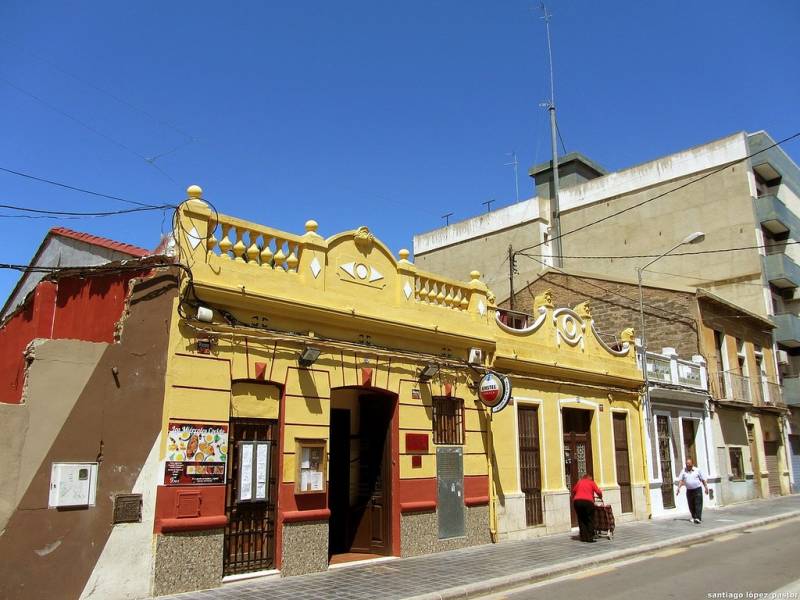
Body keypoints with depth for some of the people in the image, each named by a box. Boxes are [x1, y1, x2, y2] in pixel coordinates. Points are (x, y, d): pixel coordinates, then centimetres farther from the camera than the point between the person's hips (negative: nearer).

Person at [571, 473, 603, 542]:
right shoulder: (591, 483, 13)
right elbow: (599, 492, 5)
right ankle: (590, 537, 2)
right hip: (587, 501, -4)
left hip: (577, 501, 4)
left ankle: (583, 537, 13)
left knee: (581, 520, 13)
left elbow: (573, 491, 27)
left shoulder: (579, 482, 23)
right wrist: (600, 497, 25)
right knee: (590, 520, 6)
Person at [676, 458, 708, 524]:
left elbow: (703, 480, 5)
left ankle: (698, 518, -16)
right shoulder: (683, 471, 3)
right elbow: (680, 480, -1)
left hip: (697, 489, -2)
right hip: (689, 491, 2)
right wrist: (678, 488, -12)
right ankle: (694, 517, 22)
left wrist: (706, 488, 3)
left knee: (698, 504, -10)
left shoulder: (697, 470, 1)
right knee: (691, 505, 7)